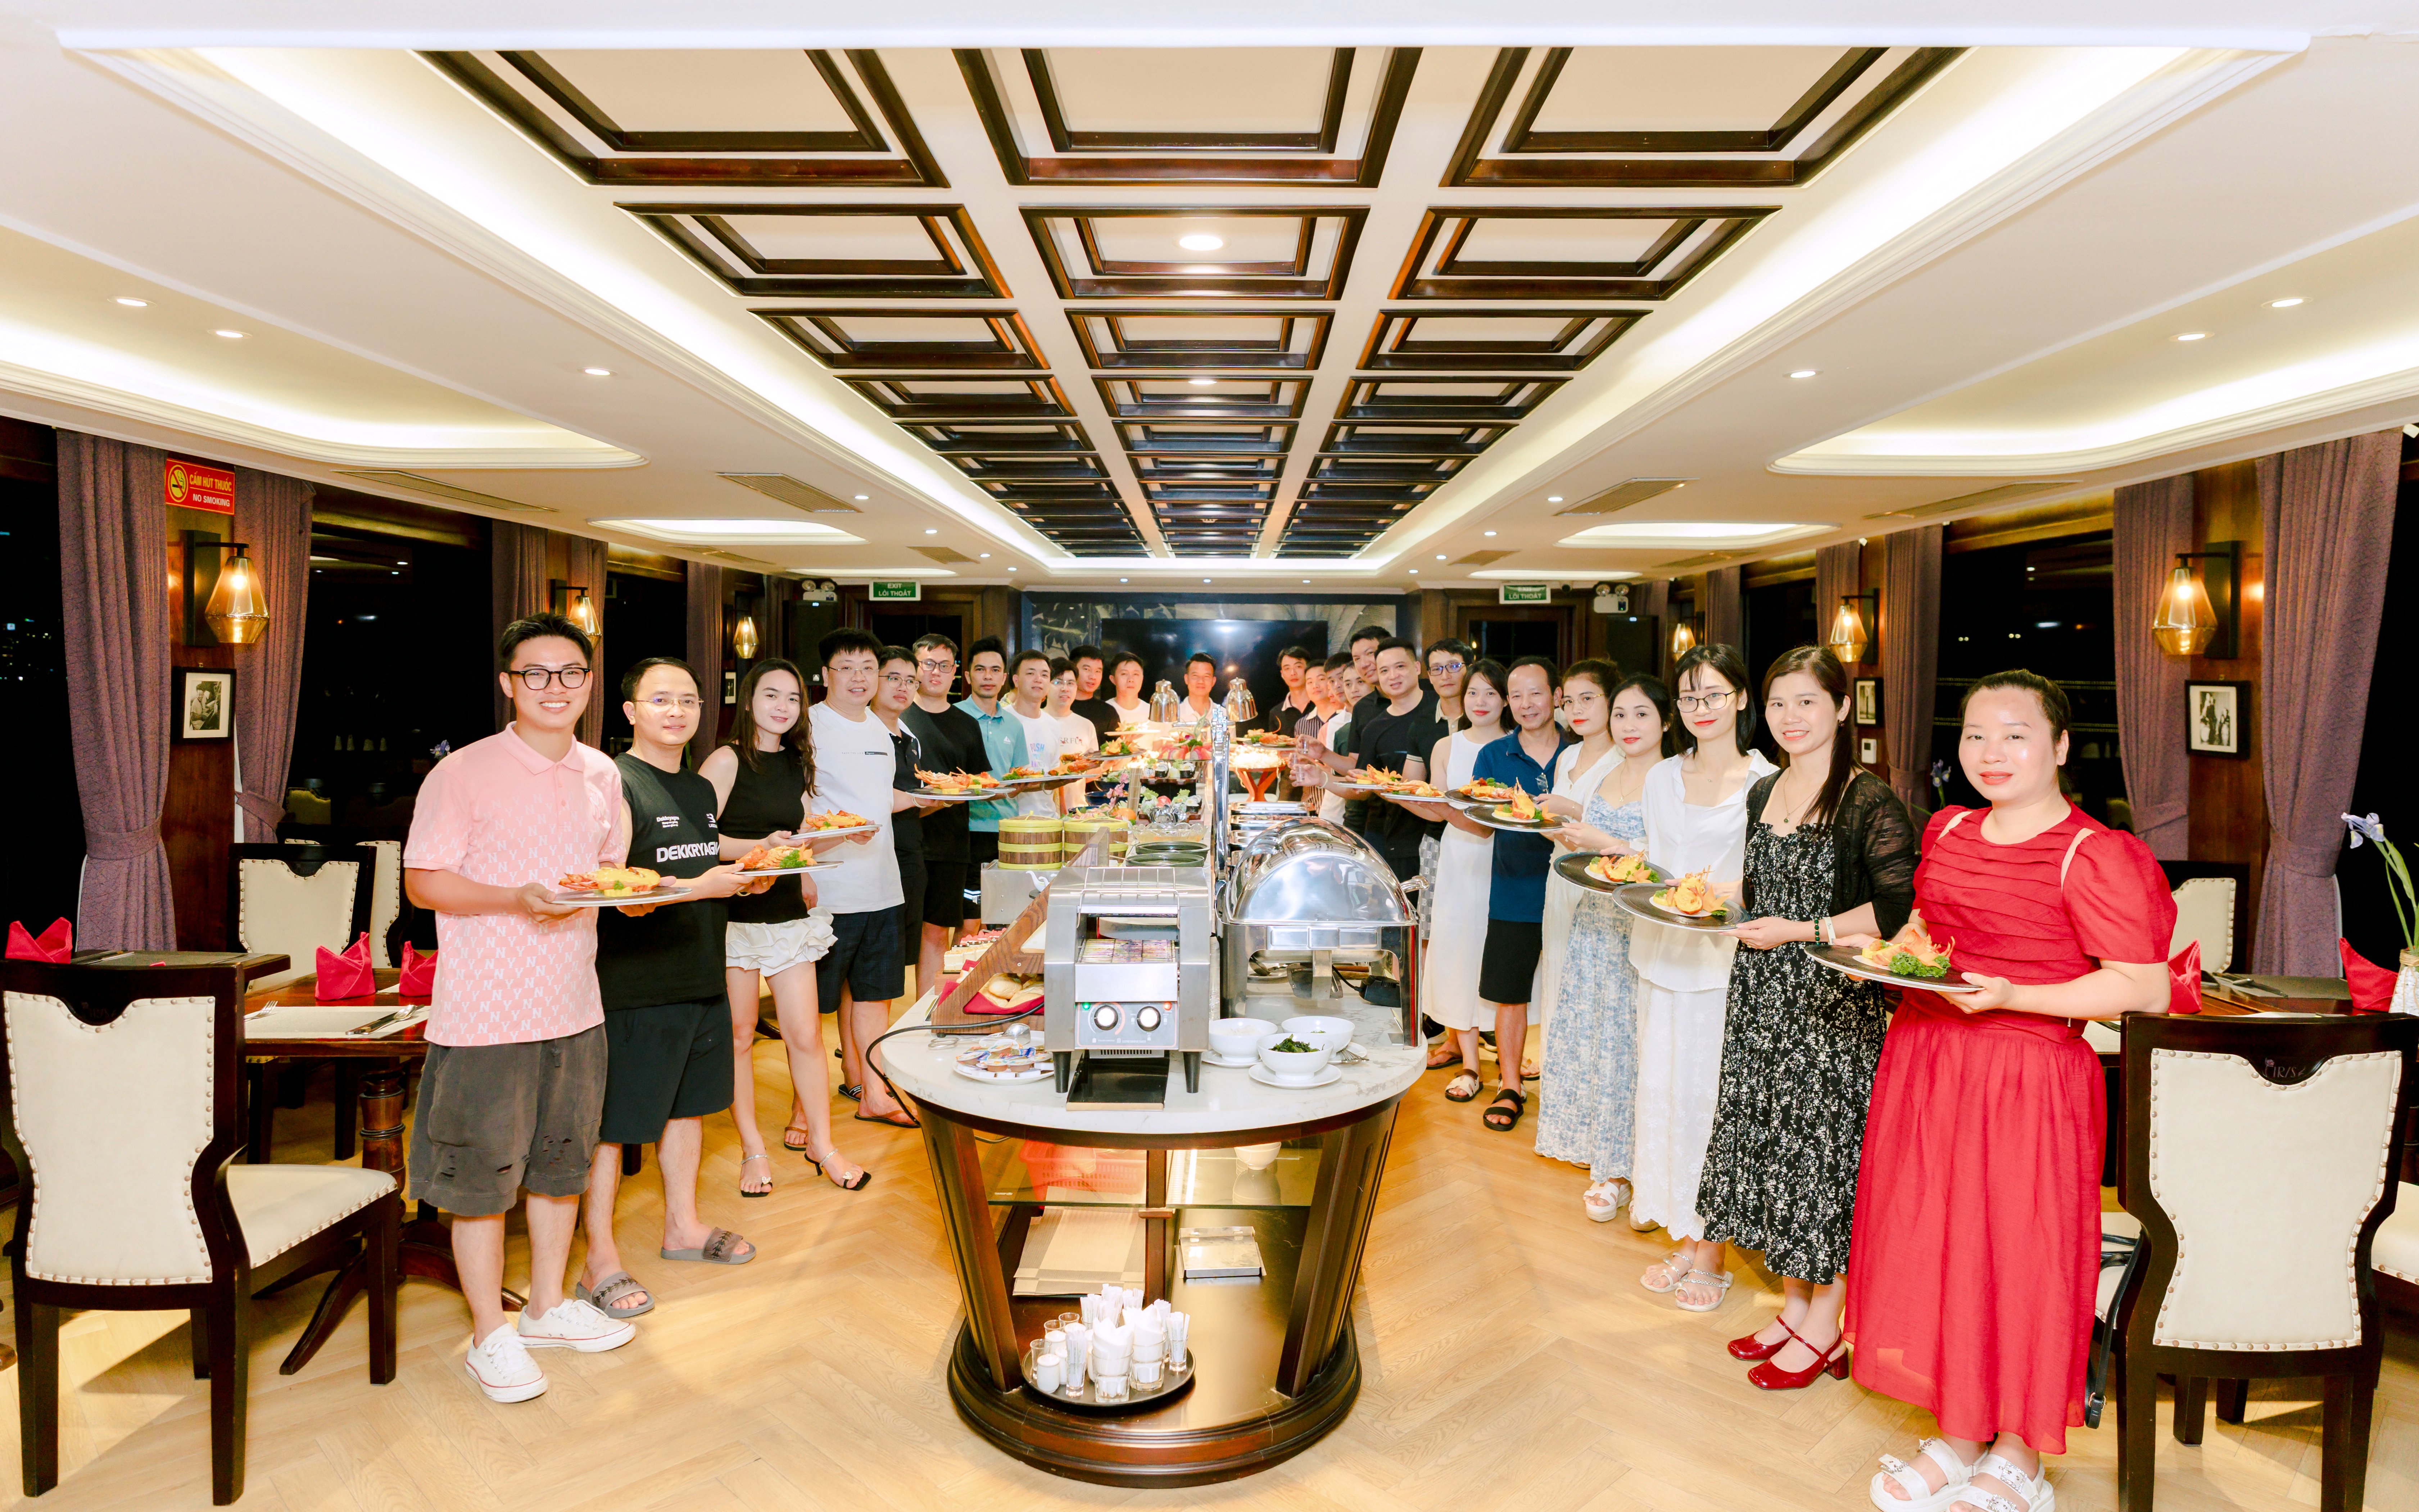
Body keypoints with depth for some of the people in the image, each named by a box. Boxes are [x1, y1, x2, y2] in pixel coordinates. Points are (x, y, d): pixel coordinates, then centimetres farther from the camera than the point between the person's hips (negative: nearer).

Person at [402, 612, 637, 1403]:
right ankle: (489, 1335, 22)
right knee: (482, 1175, 4)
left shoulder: (601, 774, 7)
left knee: (561, 1160, 17)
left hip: (573, 1004, 6)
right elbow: (423, 883, -10)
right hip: (486, 1011, -5)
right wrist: (519, 899, -23)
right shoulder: (463, 773, -10)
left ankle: (548, 1306, 34)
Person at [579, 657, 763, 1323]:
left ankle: (683, 1224, 35)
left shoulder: (701, 789, 13)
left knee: (690, 1103, 19)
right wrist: (702, 885, -31)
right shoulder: (615, 785, -13)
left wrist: (746, 876, 5)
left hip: (700, 976, 8)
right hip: (635, 986, -8)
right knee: (613, 1121, 2)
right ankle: (600, 1261, 14)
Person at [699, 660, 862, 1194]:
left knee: (805, 1034, 5)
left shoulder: (797, 764, 11)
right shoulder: (727, 760, -7)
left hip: (789, 913, 5)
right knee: (740, 1035, 7)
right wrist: (758, 849, -23)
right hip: (737, 914, -4)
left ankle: (819, 1141, 19)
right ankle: (753, 1149, 21)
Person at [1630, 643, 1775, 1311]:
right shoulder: (1662, 777, 11)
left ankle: (1711, 1254, 16)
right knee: (1663, 1091, 10)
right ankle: (1682, 1237, 26)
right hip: (1663, 954, 5)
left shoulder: (1766, 781, -6)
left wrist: (1729, 892, -22)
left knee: (1710, 1096, 0)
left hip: (1725, 960, -5)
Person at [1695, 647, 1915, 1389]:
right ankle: (1795, 1302, 30)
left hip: (1833, 1000, -7)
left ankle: (1825, 1327, 19)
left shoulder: (1870, 801, -12)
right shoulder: (1764, 792, 10)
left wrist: (1802, 932, -18)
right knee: (1768, 1140, 13)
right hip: (1762, 995, 7)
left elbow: (1897, 909, -16)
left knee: (1824, 1147, 2)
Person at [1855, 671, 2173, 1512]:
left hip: (2026, 1077, -7)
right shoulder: (1947, 831, 9)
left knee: (2017, 1262, 5)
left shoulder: (2093, 856, -13)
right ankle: (1958, 1437, 32)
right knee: (1931, 1249, 14)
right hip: (1923, 1061, 7)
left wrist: (2011, 996, -24)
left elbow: (2147, 991, -16)